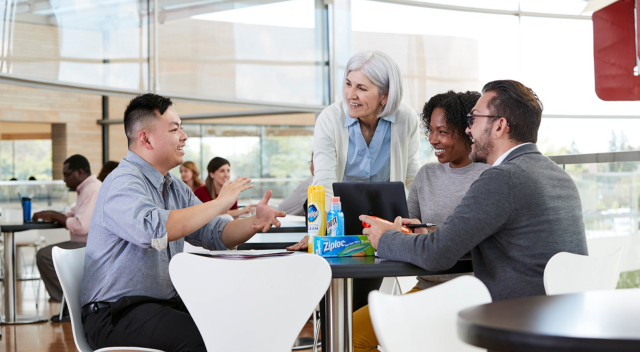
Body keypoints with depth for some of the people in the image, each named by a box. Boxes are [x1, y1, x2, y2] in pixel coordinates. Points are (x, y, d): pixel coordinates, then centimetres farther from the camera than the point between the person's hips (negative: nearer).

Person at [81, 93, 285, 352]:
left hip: (167, 303, 9)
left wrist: (255, 222, -8)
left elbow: (216, 235, 13)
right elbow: (154, 230, -34)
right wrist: (219, 203, -25)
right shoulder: (124, 182, -15)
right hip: (117, 313, -8)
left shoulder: (176, 188, 15)